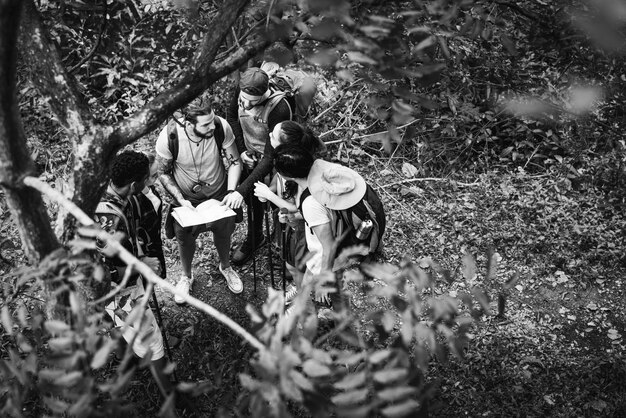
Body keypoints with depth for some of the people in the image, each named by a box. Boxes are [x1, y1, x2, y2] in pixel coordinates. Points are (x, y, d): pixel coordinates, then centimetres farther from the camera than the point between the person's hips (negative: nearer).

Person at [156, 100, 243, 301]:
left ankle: (225, 267, 55)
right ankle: (186, 276, 49)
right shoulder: (169, 137, -33)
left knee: (223, 233, 22)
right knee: (185, 239, 18)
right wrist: (181, 200, -26)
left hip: (219, 193, 1)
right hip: (186, 197, -1)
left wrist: (231, 191, -29)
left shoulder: (221, 127, -31)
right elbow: (164, 173, -15)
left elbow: (234, 162, -15)